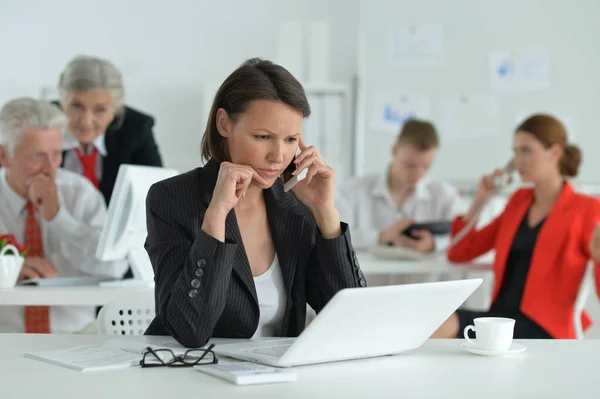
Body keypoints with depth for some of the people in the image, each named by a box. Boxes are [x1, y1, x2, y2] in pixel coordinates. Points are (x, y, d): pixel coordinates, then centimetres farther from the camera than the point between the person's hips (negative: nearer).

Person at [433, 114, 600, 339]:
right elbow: (459, 253, 22)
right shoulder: (519, 201, 19)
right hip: (501, 317, 6)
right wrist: (480, 199, 14)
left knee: (444, 324, -31)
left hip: (542, 329, -6)